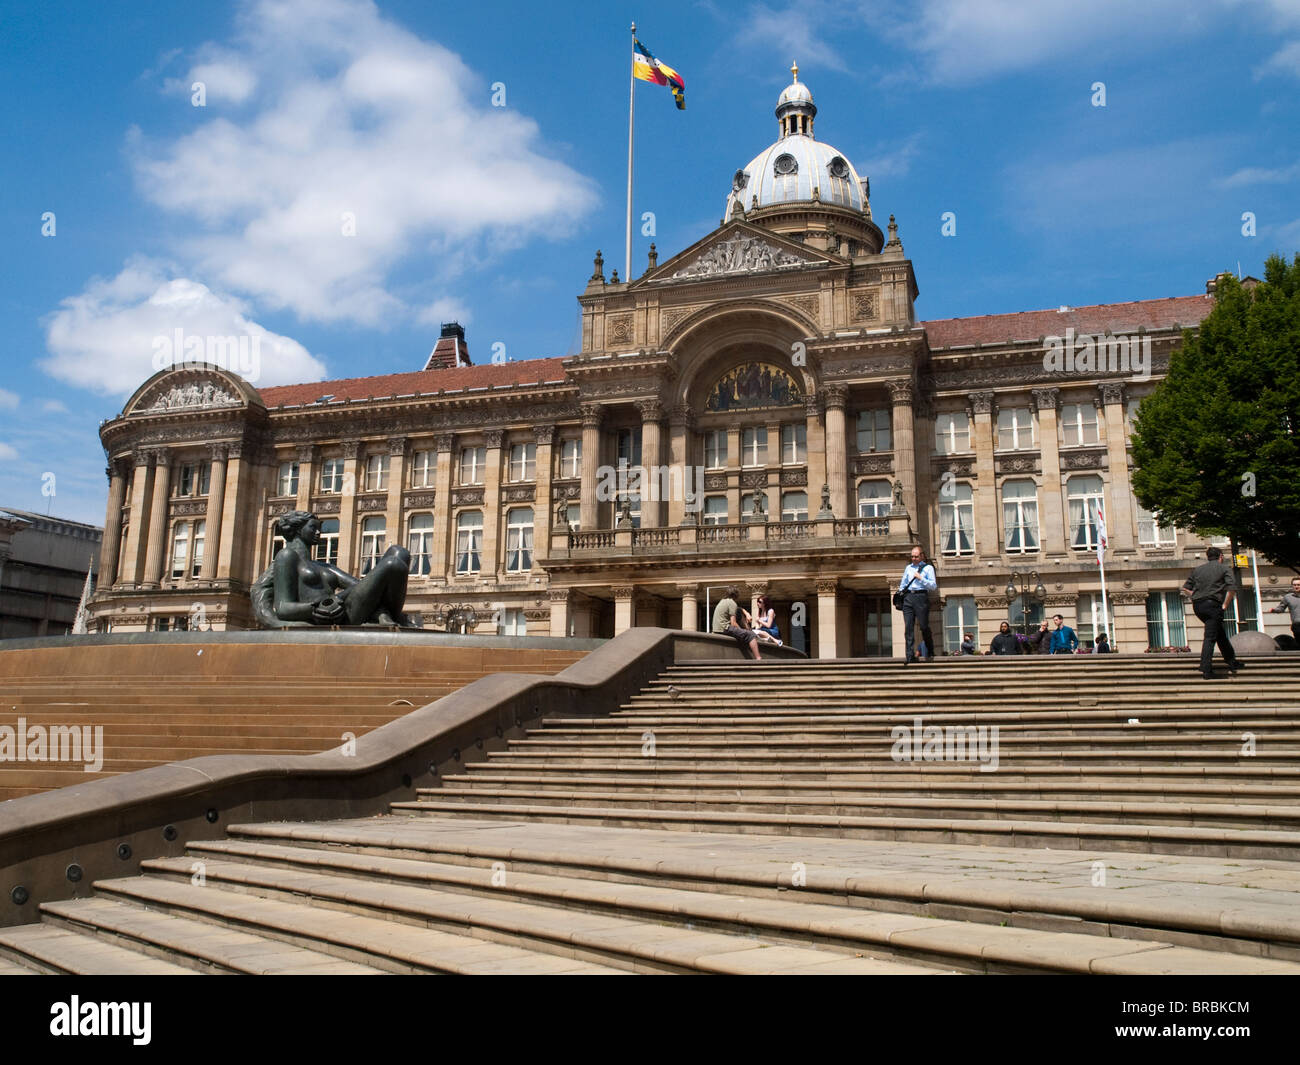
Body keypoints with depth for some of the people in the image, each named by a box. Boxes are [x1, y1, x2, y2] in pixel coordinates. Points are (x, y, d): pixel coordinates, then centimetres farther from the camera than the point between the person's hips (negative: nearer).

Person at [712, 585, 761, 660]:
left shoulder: (723, 601, 19)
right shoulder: (732, 603, -9)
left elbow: (739, 609, 29)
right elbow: (733, 623, -15)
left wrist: (746, 613, 12)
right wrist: (741, 631, -1)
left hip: (716, 629, 9)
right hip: (725, 629, -9)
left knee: (740, 614, 24)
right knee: (751, 635, -14)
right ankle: (758, 658, -26)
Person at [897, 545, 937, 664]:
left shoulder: (928, 568, 7)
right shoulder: (908, 568, 20)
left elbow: (933, 586, -1)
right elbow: (903, 584, 26)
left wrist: (921, 578, -9)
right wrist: (900, 593, 12)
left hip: (921, 597, -3)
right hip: (908, 597, 4)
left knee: (924, 626, -3)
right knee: (908, 626, -6)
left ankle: (930, 654, 13)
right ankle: (909, 655, -10)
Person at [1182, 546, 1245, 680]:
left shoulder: (1198, 569, 18)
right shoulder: (1224, 568, 4)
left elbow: (1185, 589, 16)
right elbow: (1232, 588, -11)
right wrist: (1225, 605, -4)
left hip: (1197, 606, 6)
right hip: (1213, 605, -6)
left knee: (1220, 633, 21)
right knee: (1210, 637, -7)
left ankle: (1231, 661, 30)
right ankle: (1206, 669, -13)